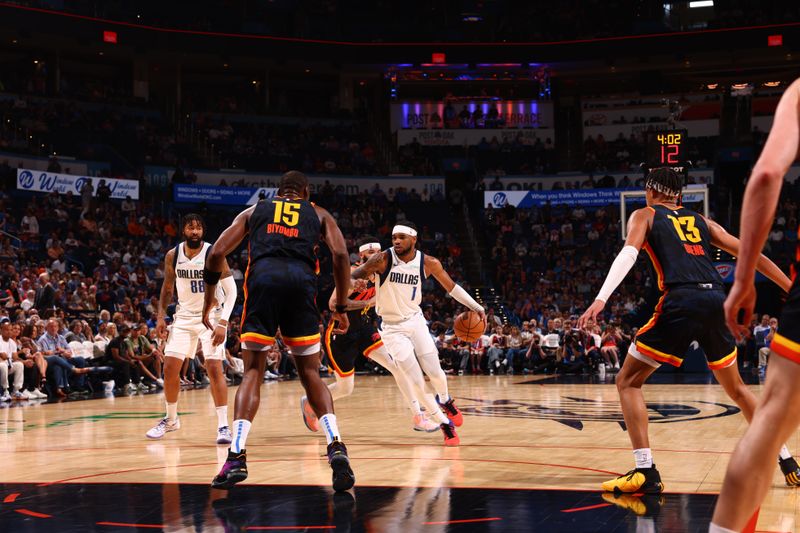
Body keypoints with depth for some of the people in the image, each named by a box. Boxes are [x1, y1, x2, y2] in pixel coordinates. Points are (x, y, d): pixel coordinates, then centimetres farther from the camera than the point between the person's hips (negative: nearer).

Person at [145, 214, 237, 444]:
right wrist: (161, 316, 2)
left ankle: (223, 425, -10)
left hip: (211, 315, -4)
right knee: (170, 367, 0)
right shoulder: (172, 256, -5)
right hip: (184, 316, 4)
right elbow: (167, 288, 11)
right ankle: (171, 419, 20)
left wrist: (223, 323, -23)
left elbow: (231, 290, -16)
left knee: (214, 367, -16)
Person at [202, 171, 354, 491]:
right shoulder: (318, 215, 27)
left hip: (262, 276, 0)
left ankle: (237, 456, -7)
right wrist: (341, 307, 12)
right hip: (302, 280, 0)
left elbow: (216, 254, 17)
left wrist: (209, 299, 28)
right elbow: (341, 254, 9)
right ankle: (336, 447, -8)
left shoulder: (254, 211, 28)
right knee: (311, 375, 10)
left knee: (252, 373, 7)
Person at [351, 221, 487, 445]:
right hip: (392, 327, -2)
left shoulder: (429, 263, -10)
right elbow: (354, 276, -21)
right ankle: (444, 423, 6)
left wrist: (476, 307, 1)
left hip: (415, 320, 2)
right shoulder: (384, 259, -19)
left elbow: (451, 287, 4)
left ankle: (445, 400, 37)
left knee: (435, 372, 0)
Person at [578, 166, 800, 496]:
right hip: (717, 300, 5)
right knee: (736, 387, 25)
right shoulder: (700, 221, 27)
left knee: (628, 382, 5)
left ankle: (646, 472, -9)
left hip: (682, 302, -5)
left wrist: (601, 299, -16)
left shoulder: (645, 215, 15)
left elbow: (628, 254, -5)